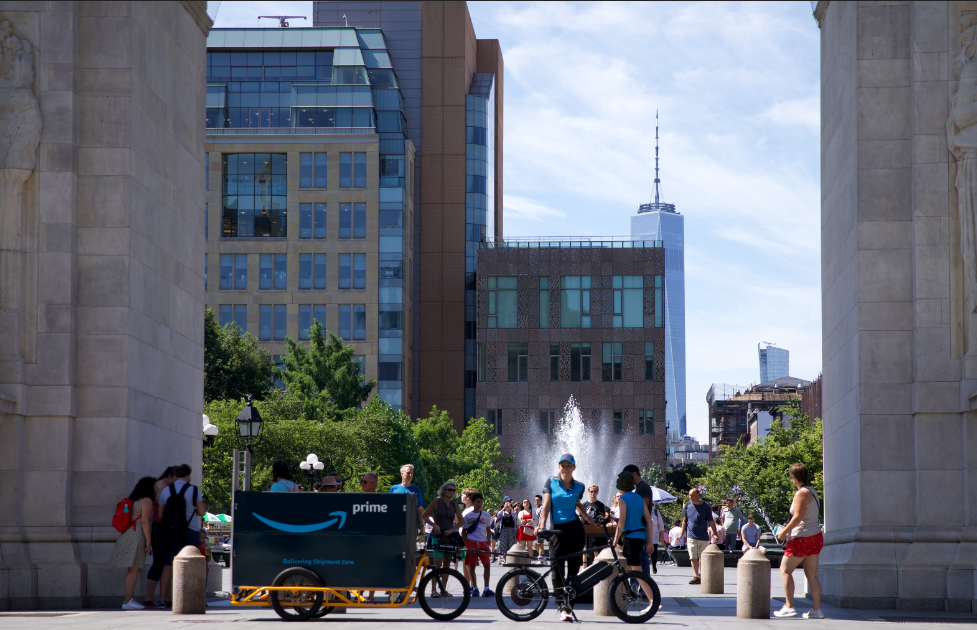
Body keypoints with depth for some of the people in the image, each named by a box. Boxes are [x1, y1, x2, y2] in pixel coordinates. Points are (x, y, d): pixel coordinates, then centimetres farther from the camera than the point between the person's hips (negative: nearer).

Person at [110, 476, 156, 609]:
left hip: (128, 536, 10)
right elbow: (145, 521, -15)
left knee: (133, 569, 12)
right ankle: (128, 601, -15)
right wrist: (149, 541, -15)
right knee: (134, 569, -11)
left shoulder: (135, 501, 21)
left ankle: (130, 599, 14)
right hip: (137, 537, -10)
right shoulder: (146, 501, -6)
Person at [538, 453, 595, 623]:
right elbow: (546, 505, -2)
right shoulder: (551, 482, 2)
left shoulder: (578, 487, 7)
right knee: (557, 569, -4)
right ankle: (562, 606, 0)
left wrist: (590, 520, 21)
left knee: (573, 568, 1)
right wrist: (542, 525, -13)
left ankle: (568, 604, 7)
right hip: (558, 530, -2)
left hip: (575, 529, 2)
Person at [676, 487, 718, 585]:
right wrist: (682, 535, 9)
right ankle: (695, 576, -14)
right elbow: (684, 520, 12)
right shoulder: (688, 506, 4)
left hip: (703, 536, -1)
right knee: (693, 557, -10)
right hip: (691, 536, 1)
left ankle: (701, 575, 21)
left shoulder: (705, 506, -3)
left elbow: (711, 522, 1)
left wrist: (715, 534, -9)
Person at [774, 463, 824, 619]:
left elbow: (798, 517, -22)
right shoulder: (811, 491, 14)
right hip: (816, 536, 9)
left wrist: (783, 533, -13)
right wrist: (789, 528, 18)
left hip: (802, 539, -9)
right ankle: (817, 610, 3)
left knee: (785, 570, 0)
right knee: (812, 575, 7)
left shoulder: (801, 493, -15)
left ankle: (789, 606, -5)